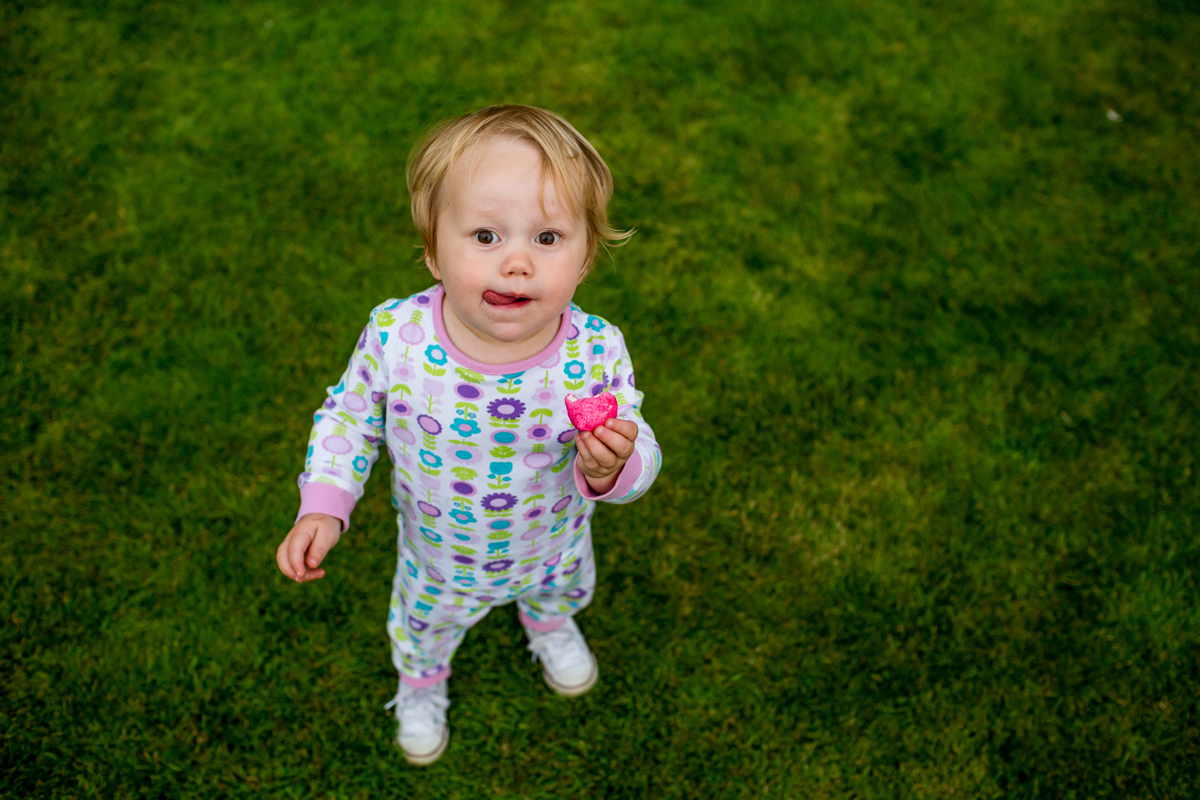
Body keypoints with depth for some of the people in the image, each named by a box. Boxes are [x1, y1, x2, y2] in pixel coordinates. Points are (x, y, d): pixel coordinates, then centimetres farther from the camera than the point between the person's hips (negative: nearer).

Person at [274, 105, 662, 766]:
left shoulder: (597, 354, -34)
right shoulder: (394, 336, -33)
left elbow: (640, 459, -21)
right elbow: (350, 415, -12)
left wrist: (612, 469, -43)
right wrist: (323, 507, -21)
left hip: (552, 548, 1)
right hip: (440, 558, 0)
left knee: (563, 587, 36)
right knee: (423, 625, 32)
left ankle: (548, 620, 76)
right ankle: (420, 682, 70)